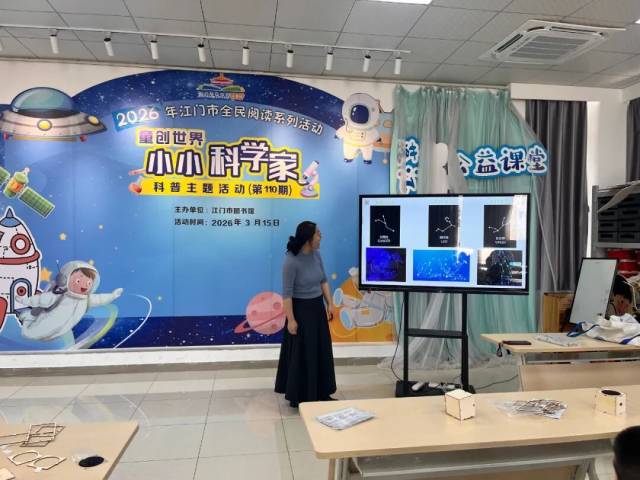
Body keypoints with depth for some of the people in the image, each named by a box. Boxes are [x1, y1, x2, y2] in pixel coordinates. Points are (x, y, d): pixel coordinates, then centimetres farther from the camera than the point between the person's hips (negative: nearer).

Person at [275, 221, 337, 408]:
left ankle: (321, 393, 28)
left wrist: (330, 304, 6)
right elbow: (287, 293, -19)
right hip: (301, 310, -7)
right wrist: (291, 319, -18)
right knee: (301, 354, 3)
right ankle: (298, 397, 20)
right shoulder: (291, 261, -21)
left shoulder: (316, 255, 0)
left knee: (322, 351, 13)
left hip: (318, 308, 7)